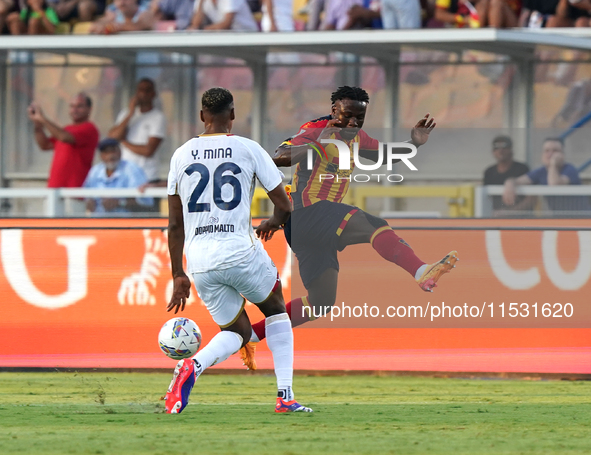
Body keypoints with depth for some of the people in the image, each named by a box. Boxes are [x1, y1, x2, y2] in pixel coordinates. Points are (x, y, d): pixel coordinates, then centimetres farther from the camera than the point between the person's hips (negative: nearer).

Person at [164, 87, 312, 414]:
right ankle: (285, 396, 12)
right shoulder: (248, 149, 1)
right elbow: (284, 205, 5)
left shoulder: (181, 155, 10)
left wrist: (178, 275, 18)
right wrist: (274, 223, 28)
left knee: (237, 332, 19)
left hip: (198, 258, 3)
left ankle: (191, 367, -13)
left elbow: (175, 224, 12)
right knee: (276, 310, 24)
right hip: (240, 250, -3)